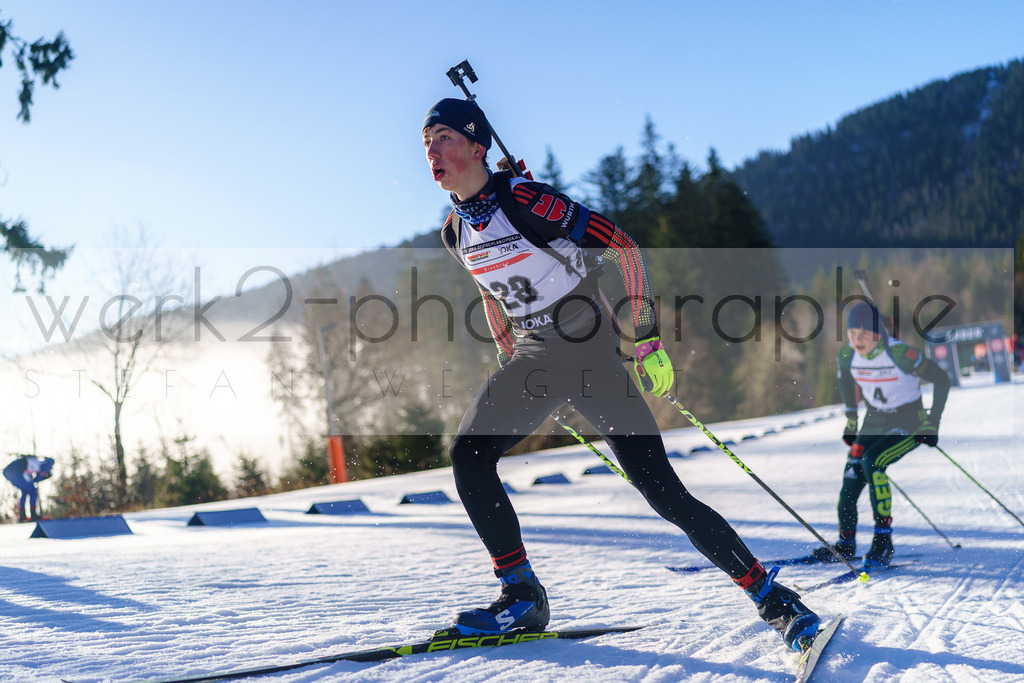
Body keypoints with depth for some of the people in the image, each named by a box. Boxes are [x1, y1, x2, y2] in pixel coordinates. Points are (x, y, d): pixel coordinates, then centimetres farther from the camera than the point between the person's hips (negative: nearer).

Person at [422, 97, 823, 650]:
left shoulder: (523, 200, -18)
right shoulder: (455, 231, 5)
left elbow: (623, 247, -16)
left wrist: (648, 343, -17)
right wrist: (511, 369, 21)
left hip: (590, 355, -7)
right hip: (532, 361, 7)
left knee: (662, 491, -10)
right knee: (468, 457, -10)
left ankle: (773, 597, 2)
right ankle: (522, 597, 0)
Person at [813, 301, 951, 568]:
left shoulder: (899, 353, -27)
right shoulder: (847, 356, -10)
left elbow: (941, 379, -16)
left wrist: (932, 423, -16)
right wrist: (851, 418, 14)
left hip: (909, 425, -5)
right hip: (874, 422, 5)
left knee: (871, 462, -26)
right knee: (852, 472, -10)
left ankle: (883, 540, -17)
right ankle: (846, 543, 10)